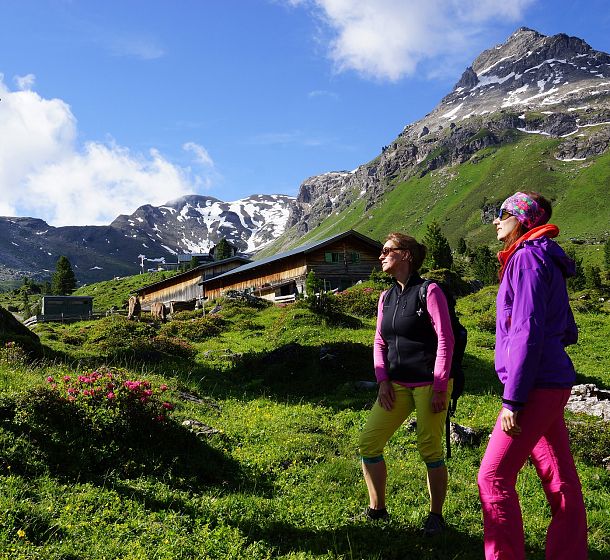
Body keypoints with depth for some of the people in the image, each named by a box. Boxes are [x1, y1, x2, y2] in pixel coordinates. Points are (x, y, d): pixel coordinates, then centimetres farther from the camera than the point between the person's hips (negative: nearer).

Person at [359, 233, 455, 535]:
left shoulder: (429, 292, -8)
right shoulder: (386, 297, 12)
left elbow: (445, 340, -11)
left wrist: (439, 388, -14)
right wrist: (383, 381, 2)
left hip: (429, 385, -6)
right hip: (397, 385, 6)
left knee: (430, 450, -1)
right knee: (369, 441, 1)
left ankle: (435, 515, 18)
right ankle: (376, 509, 16)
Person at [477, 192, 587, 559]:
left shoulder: (528, 256, -11)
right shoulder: (547, 259, 18)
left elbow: (528, 331, -19)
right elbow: (567, 331, 21)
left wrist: (513, 398, -19)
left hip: (537, 386, -10)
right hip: (554, 382, 10)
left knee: (494, 476, -7)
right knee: (560, 480, 11)